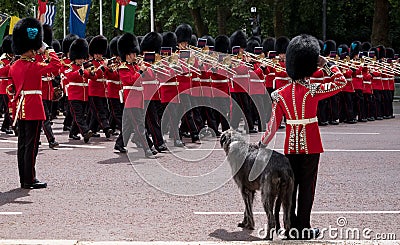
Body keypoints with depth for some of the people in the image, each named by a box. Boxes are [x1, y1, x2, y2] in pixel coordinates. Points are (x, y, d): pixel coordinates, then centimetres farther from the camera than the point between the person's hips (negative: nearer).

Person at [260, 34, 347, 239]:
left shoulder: (280, 94, -4)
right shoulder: (313, 91, -14)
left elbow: (273, 124, -3)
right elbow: (341, 82, -3)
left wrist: (262, 145, 7)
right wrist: (326, 65, 0)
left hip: (291, 146, 3)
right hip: (311, 146, -3)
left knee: (290, 186, 10)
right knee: (307, 187, 4)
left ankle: (291, 228, 14)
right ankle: (303, 228, 8)